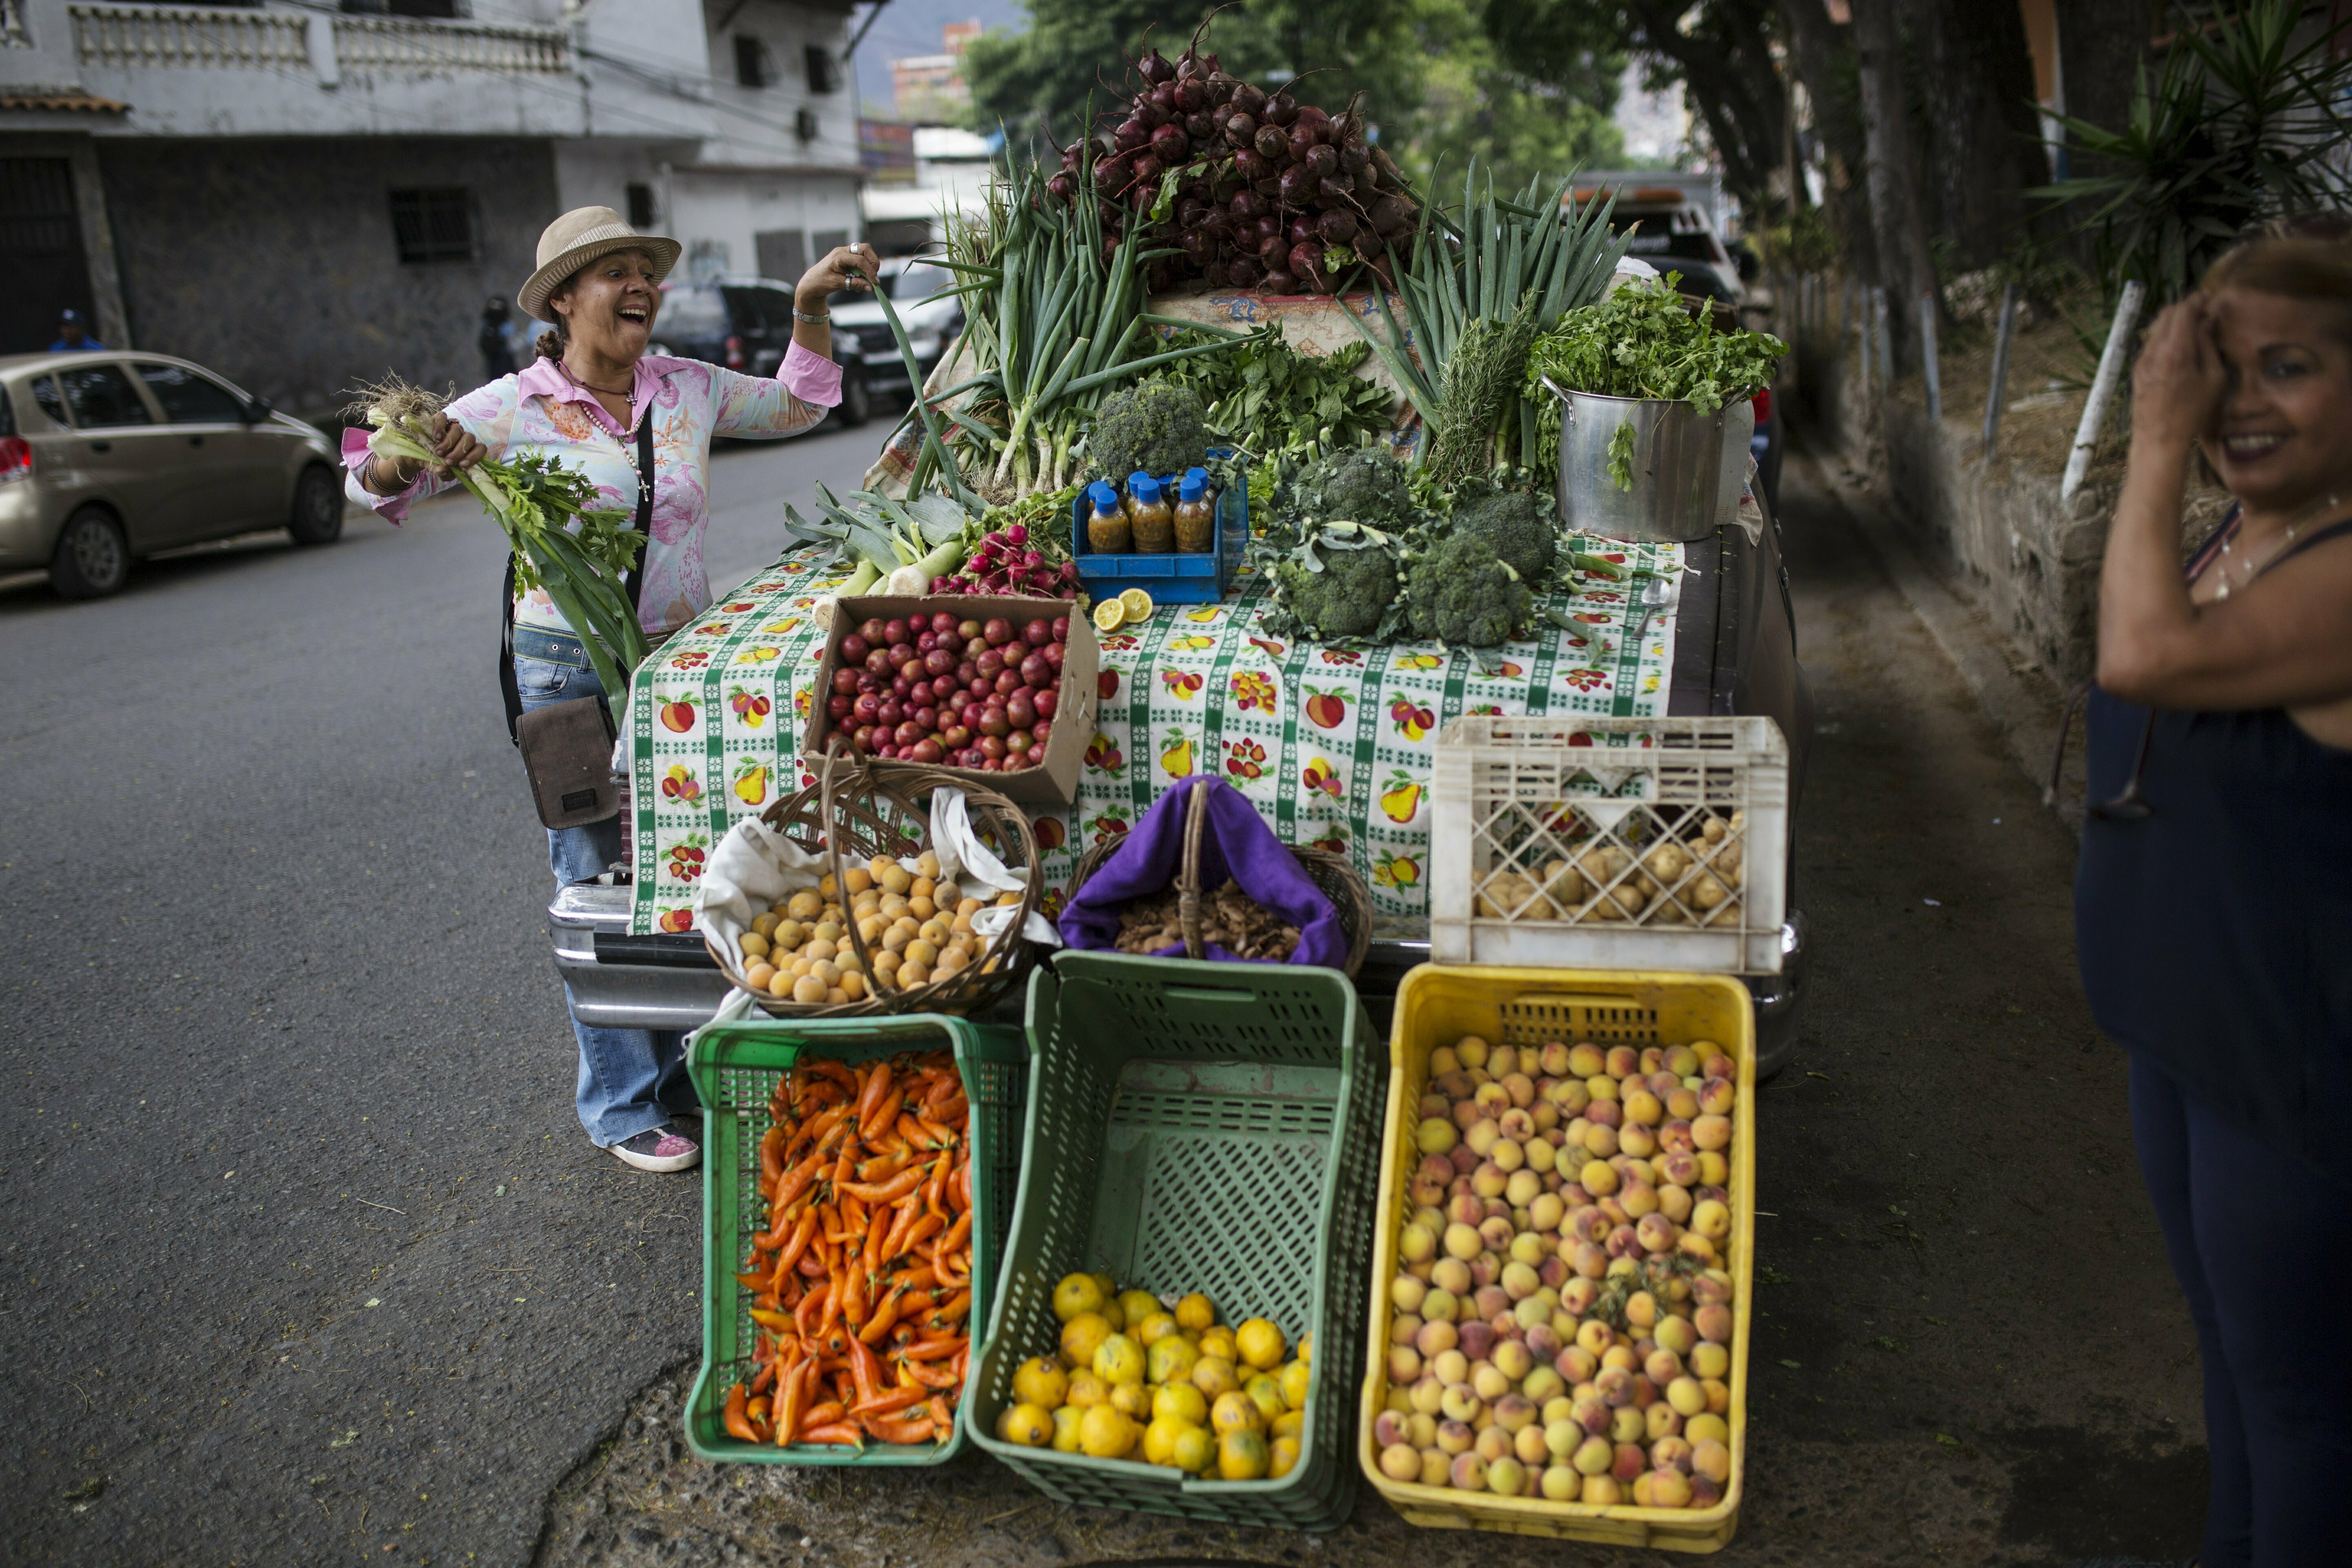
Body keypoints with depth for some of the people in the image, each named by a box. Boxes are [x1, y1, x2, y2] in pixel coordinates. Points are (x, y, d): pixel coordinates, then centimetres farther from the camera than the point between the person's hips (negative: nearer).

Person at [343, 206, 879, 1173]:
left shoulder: (688, 391, 4)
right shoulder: (514, 409, -7)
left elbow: (796, 406, 19)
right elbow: (371, 481, -6)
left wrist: (811, 305, 6)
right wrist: (408, 458, -29)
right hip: (569, 670, -4)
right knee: (600, 885, 2)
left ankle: (689, 1071, 28)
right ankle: (623, 1105, 16)